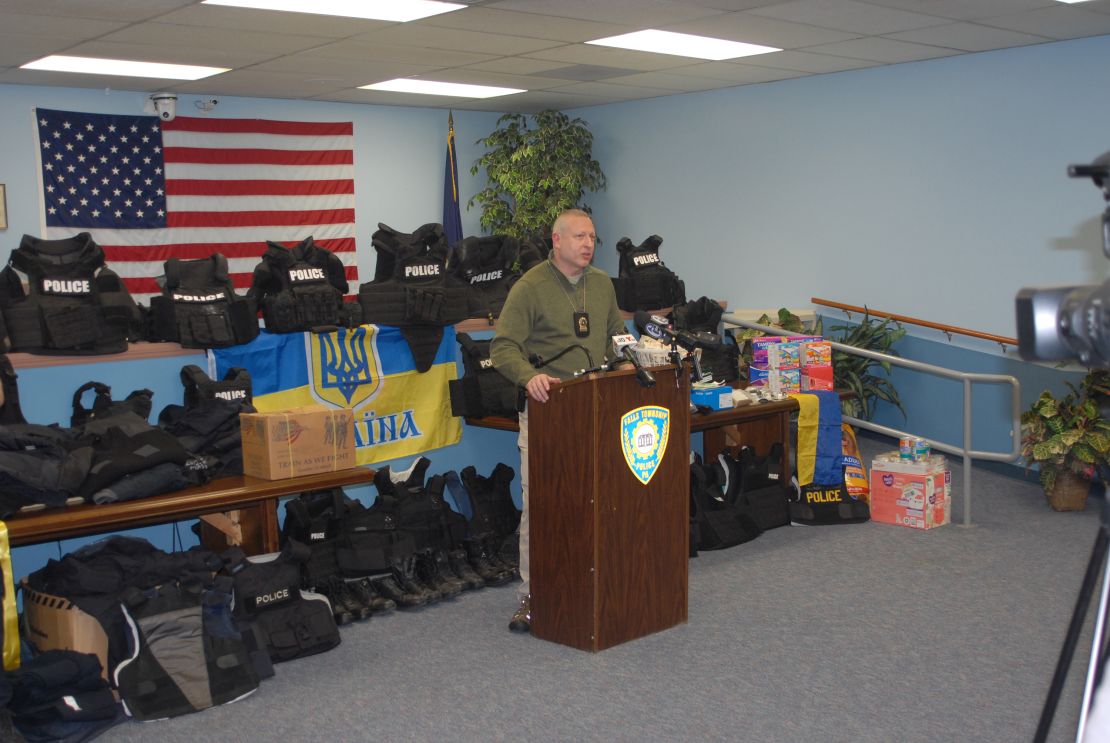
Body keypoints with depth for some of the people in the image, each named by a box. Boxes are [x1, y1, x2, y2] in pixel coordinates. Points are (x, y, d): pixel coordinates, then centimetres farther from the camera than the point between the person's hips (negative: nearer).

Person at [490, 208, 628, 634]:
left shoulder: (602, 284, 13)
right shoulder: (530, 288, -6)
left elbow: (618, 335, 24)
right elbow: (503, 348, -12)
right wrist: (529, 376, -29)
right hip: (546, 408, -5)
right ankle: (531, 594, 5)